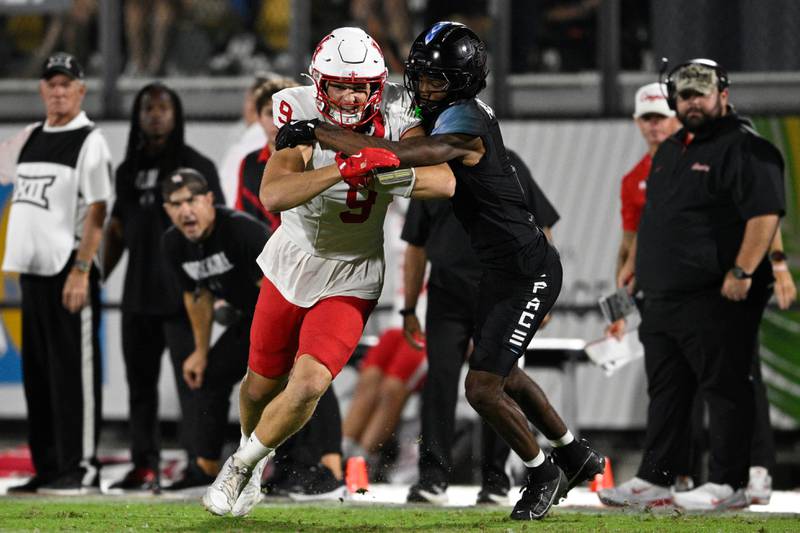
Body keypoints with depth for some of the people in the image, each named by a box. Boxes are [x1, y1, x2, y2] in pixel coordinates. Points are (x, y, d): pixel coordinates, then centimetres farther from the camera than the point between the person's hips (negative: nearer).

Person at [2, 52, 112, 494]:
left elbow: (96, 212, -13)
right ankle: (47, 468, 16)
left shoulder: (89, 141, -7)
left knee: (74, 373, -6)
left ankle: (82, 470, -5)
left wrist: (80, 271, -19)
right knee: (37, 373, 10)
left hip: (69, 271, -8)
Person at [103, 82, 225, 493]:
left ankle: (200, 465, -7)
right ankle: (144, 467, 12)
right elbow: (116, 230, 20)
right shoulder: (129, 170, 15)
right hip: (138, 296, 6)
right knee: (140, 382, 8)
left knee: (191, 380, -8)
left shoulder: (195, 166, -2)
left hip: (183, 294, -6)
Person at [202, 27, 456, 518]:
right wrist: (345, 169, -47)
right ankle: (256, 462, 46)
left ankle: (243, 465, 6)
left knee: (308, 385, -18)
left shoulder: (394, 116, -16)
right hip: (292, 263, 1)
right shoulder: (302, 118, -20)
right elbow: (273, 195, -36)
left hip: (350, 279, -1)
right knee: (263, 385, 16)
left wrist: (398, 177, -47)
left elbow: (446, 183, -28)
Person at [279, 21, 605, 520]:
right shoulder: (464, 110, 2)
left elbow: (393, 155, -40)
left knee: (483, 388, -9)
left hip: (528, 272, -10)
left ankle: (543, 475, 14)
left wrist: (315, 132, -35)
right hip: (500, 267, 10)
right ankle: (576, 456, 41)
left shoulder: (463, 128, -27)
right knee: (502, 372, 23)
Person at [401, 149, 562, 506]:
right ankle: (433, 477, -8)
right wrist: (409, 309, 10)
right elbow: (416, 248, 14)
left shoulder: (507, 165, 5)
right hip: (447, 294, 1)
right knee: (440, 380, -9)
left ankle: (495, 480, 12)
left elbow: (540, 232, 6)